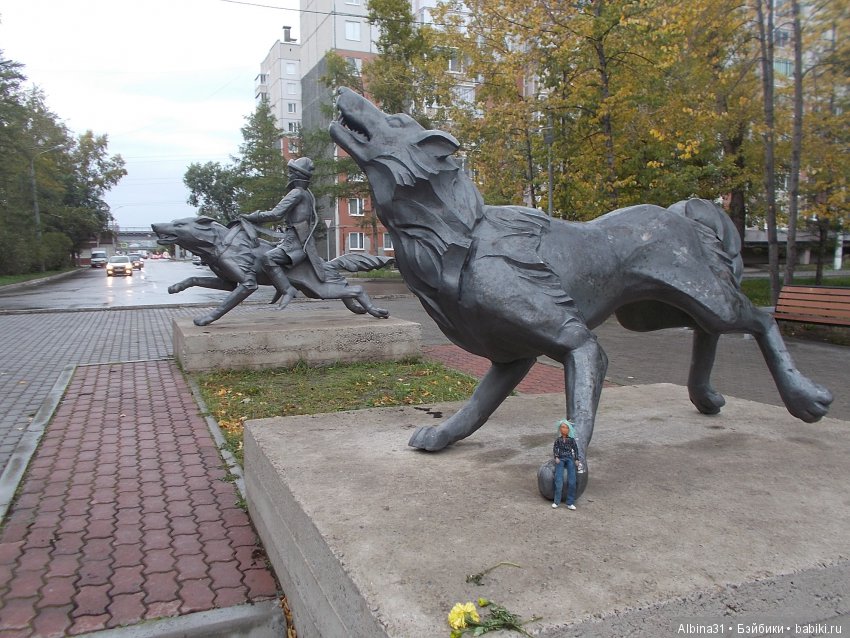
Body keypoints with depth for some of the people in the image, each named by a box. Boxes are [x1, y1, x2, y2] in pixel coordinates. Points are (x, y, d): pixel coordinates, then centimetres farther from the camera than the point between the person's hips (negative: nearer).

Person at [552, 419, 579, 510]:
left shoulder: (571, 440, 15)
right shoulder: (558, 440, 14)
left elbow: (576, 449, 12)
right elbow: (555, 449, 6)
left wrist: (576, 459, 0)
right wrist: (556, 457, -10)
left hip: (570, 459, 1)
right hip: (560, 459, -1)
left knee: (572, 480, -15)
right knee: (559, 480, -18)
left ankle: (570, 503, -13)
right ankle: (556, 501, -11)